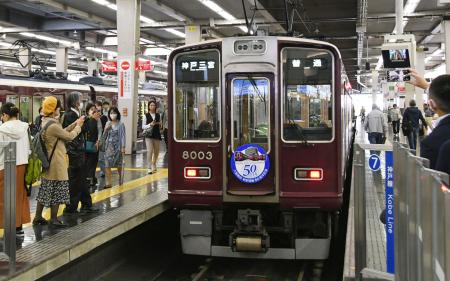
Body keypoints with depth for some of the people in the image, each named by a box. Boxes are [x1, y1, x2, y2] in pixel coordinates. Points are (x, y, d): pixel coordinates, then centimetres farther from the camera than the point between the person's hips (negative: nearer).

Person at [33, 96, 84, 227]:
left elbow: (62, 132, 11)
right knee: (57, 191, 2)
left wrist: (75, 124, 10)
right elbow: (69, 136, -13)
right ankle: (53, 219, 10)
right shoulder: (53, 126, -23)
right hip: (56, 163, -10)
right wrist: (78, 126, 2)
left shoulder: (45, 123, 7)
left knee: (45, 190, 16)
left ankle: (38, 217, 22)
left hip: (47, 162, 10)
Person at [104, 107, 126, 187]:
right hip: (109, 146, 3)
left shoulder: (120, 124, -5)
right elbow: (104, 135, 10)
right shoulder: (108, 123, 6)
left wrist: (123, 147, -13)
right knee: (107, 165, -7)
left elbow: (122, 136, -7)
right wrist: (106, 129, -9)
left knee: (119, 164, 12)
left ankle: (120, 178, 38)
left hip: (117, 146, -3)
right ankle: (108, 183, -6)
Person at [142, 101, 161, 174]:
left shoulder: (158, 115, 8)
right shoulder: (146, 116, 0)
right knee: (150, 151, -13)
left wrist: (158, 123, -3)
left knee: (156, 151, 12)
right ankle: (150, 167, -7)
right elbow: (143, 126, -1)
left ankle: (154, 165, 33)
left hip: (157, 135, 4)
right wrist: (150, 124, -16)